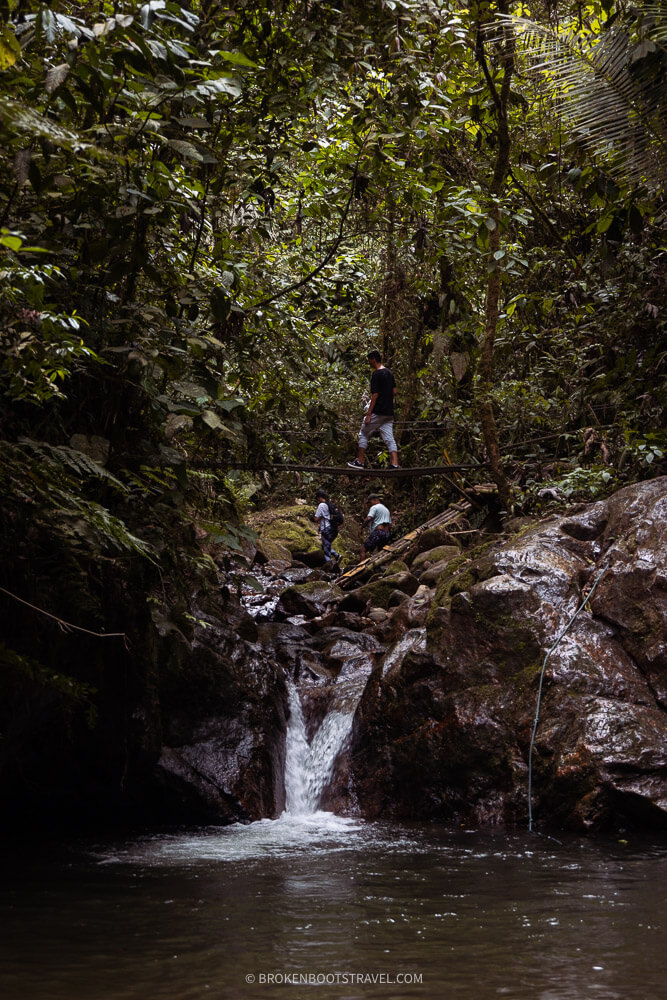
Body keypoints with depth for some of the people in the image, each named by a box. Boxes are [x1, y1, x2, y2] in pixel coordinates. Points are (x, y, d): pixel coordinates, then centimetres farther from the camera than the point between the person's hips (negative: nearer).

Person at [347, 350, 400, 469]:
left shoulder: (376, 374, -13)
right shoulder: (389, 373, 12)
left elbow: (375, 395, -17)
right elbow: (394, 391, 15)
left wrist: (369, 414, -15)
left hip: (377, 411, -7)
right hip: (389, 412, 7)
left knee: (363, 434, 8)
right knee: (389, 438, 4)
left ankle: (360, 462, 11)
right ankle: (395, 464, -7)